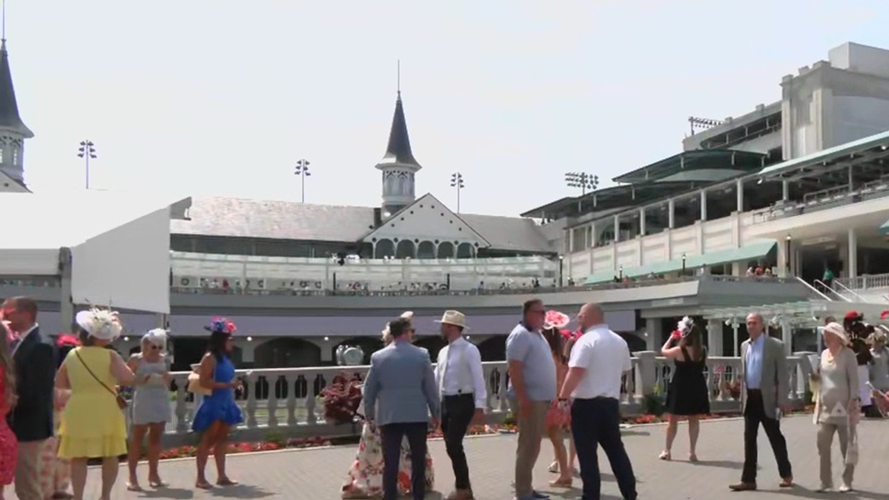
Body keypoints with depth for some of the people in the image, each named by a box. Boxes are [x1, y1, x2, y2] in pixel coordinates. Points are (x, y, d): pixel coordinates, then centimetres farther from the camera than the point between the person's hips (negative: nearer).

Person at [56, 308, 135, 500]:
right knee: (109, 455, 11)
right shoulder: (110, 356, -10)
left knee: (78, 457, 8)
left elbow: (60, 383, 9)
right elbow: (127, 379, -20)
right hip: (105, 412, -3)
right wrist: (124, 365, -1)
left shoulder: (72, 355, 3)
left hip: (78, 413, 3)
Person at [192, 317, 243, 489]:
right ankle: (200, 478, 4)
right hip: (213, 403, -8)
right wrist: (228, 385, -23)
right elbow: (204, 382, -20)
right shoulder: (210, 357, -13)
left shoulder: (225, 357, 12)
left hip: (225, 403, 8)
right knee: (208, 440, -3)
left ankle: (221, 476, 17)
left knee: (222, 439, 11)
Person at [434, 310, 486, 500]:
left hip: (462, 402, -8)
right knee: (452, 447, 11)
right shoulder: (443, 352, 13)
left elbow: (478, 379, -13)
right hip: (445, 402, 8)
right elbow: (436, 379, 18)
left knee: (454, 446, -11)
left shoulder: (469, 350, -10)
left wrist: (479, 407, -17)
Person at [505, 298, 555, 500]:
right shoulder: (521, 335, -13)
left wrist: (549, 395, 18)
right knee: (528, 446, -6)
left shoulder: (537, 334, 17)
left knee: (533, 446, 14)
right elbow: (514, 369, -20)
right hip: (529, 399, -10)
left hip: (540, 398, 10)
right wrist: (523, 399, -24)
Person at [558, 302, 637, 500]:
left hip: (587, 404, -7)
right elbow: (624, 370, 22)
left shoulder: (586, 340, -14)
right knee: (616, 449, 16)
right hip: (611, 402, 8)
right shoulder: (620, 341, 12)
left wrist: (563, 397, -20)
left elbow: (576, 372, -23)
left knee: (587, 454, 1)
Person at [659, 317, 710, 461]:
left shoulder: (680, 350, -16)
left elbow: (663, 351, 0)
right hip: (697, 387, 4)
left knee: (673, 420, 8)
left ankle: (667, 451, 14)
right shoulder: (703, 350, -2)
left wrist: (671, 338, 9)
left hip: (680, 388, -4)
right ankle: (692, 452, 11)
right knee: (694, 420, 11)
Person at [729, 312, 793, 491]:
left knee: (775, 438, 6)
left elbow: (783, 374, -8)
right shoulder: (745, 346, 12)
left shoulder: (775, 345, -5)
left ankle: (786, 474, 23)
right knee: (749, 439, 4)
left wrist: (783, 400, -13)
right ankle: (748, 479, 6)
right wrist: (742, 396, 13)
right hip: (750, 398, 5)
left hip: (767, 398, -5)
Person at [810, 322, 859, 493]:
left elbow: (854, 379, -9)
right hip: (826, 408, 6)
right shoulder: (824, 354, 12)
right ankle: (826, 482, 9)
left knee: (846, 446, 5)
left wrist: (854, 401, -16)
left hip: (844, 408, -6)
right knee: (823, 445, 2)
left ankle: (847, 482, 14)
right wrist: (815, 377, 0)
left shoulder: (848, 354, -6)